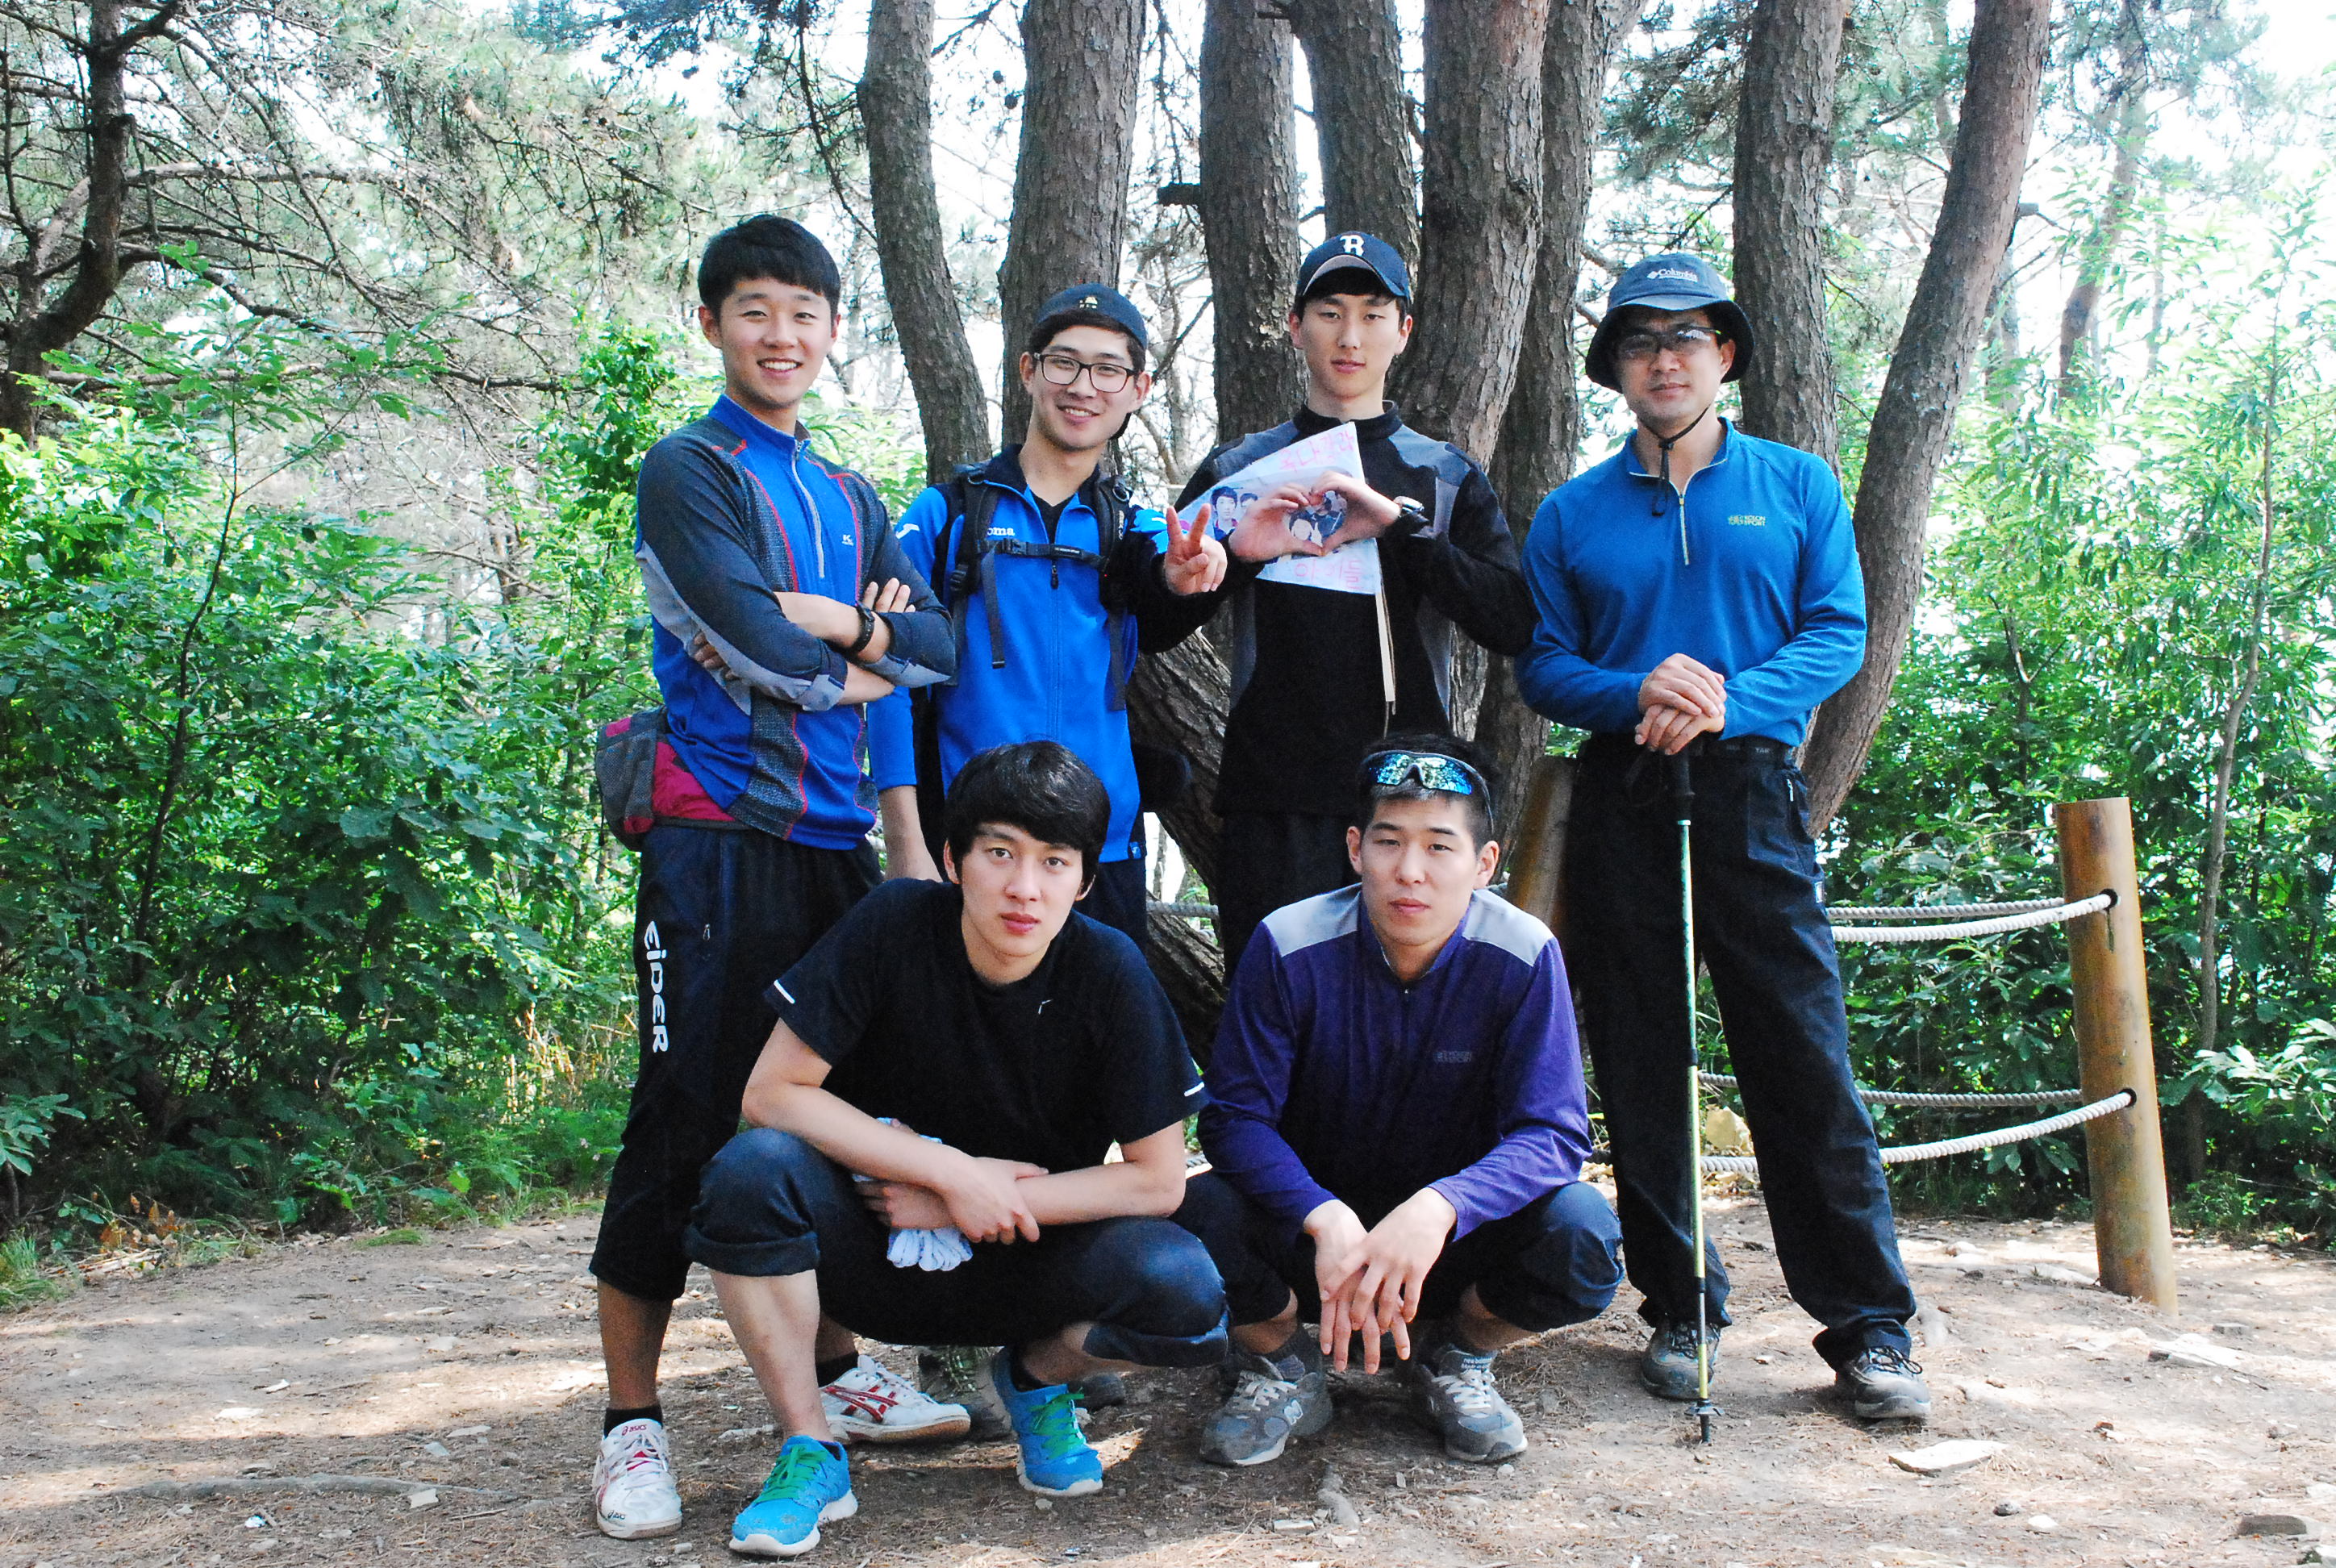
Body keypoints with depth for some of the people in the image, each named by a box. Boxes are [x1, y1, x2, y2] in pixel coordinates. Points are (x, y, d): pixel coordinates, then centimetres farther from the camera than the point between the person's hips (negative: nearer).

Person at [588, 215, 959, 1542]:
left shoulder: (853, 500, 19)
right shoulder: (688, 470, 0)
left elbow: (938, 647, 7)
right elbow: (751, 636, -15)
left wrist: (830, 617, -8)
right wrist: (855, 666, 1)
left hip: (836, 838, 6)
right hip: (721, 835, -6)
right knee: (689, 1118, -5)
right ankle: (632, 1419, 4)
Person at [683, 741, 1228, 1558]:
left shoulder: (1110, 972, -15)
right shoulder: (895, 924, -16)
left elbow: (1158, 1180, -13)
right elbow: (770, 1093, -17)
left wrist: (984, 1203, -18)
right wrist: (952, 1172, -22)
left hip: (1031, 1262, 1)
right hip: (877, 1249, 0)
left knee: (1186, 1291, -28)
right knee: (752, 1169, -30)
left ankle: (1035, 1376, 7)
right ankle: (808, 1449, -10)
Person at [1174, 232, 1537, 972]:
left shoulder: (1448, 476, 13)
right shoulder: (1240, 470, 12)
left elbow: (1516, 625, -1)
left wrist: (1399, 525, -11)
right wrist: (1235, 555, -11)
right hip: (1275, 803, 0)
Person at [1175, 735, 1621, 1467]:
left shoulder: (1524, 957, -16)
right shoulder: (1291, 946, -17)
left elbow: (1552, 1133, -20)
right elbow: (1236, 1114, -18)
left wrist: (1436, 1208, -41)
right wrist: (1327, 1220, -38)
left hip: (1452, 1236, 1)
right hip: (1312, 1221, 0)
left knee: (1580, 1230, -30)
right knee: (1202, 1214, -31)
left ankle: (1455, 1358, 5)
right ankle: (1282, 1365, 4)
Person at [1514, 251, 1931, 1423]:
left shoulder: (1797, 488, 10)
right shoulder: (1572, 514, 11)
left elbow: (1839, 632, 2)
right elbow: (1541, 665, 7)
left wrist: (1724, 699, -14)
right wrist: (1638, 693, -14)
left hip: (1752, 796, -1)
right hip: (1620, 802, 2)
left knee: (1804, 1063, -5)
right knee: (1641, 1072, 5)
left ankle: (1867, 1327, 3)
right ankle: (1677, 1312, 16)